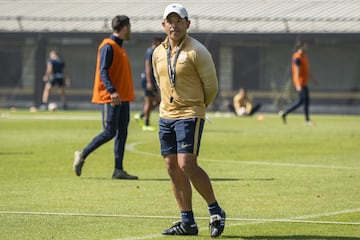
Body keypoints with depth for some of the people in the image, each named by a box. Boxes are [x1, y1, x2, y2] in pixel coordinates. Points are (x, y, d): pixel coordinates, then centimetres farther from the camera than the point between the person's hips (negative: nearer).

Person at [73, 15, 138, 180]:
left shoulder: (120, 47, 18)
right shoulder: (108, 46, -11)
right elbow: (103, 71, -19)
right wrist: (112, 91, -30)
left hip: (122, 98, 9)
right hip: (110, 98, -9)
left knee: (122, 133, 4)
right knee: (109, 132, -10)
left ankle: (118, 170, 4)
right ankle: (82, 155, 4)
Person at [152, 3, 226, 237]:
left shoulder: (196, 51, -10)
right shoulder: (158, 53, 10)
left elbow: (211, 86, -4)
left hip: (190, 115, -7)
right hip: (166, 116, 7)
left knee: (187, 165, -16)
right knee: (173, 168, 4)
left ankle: (216, 212, -1)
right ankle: (187, 222, 10)